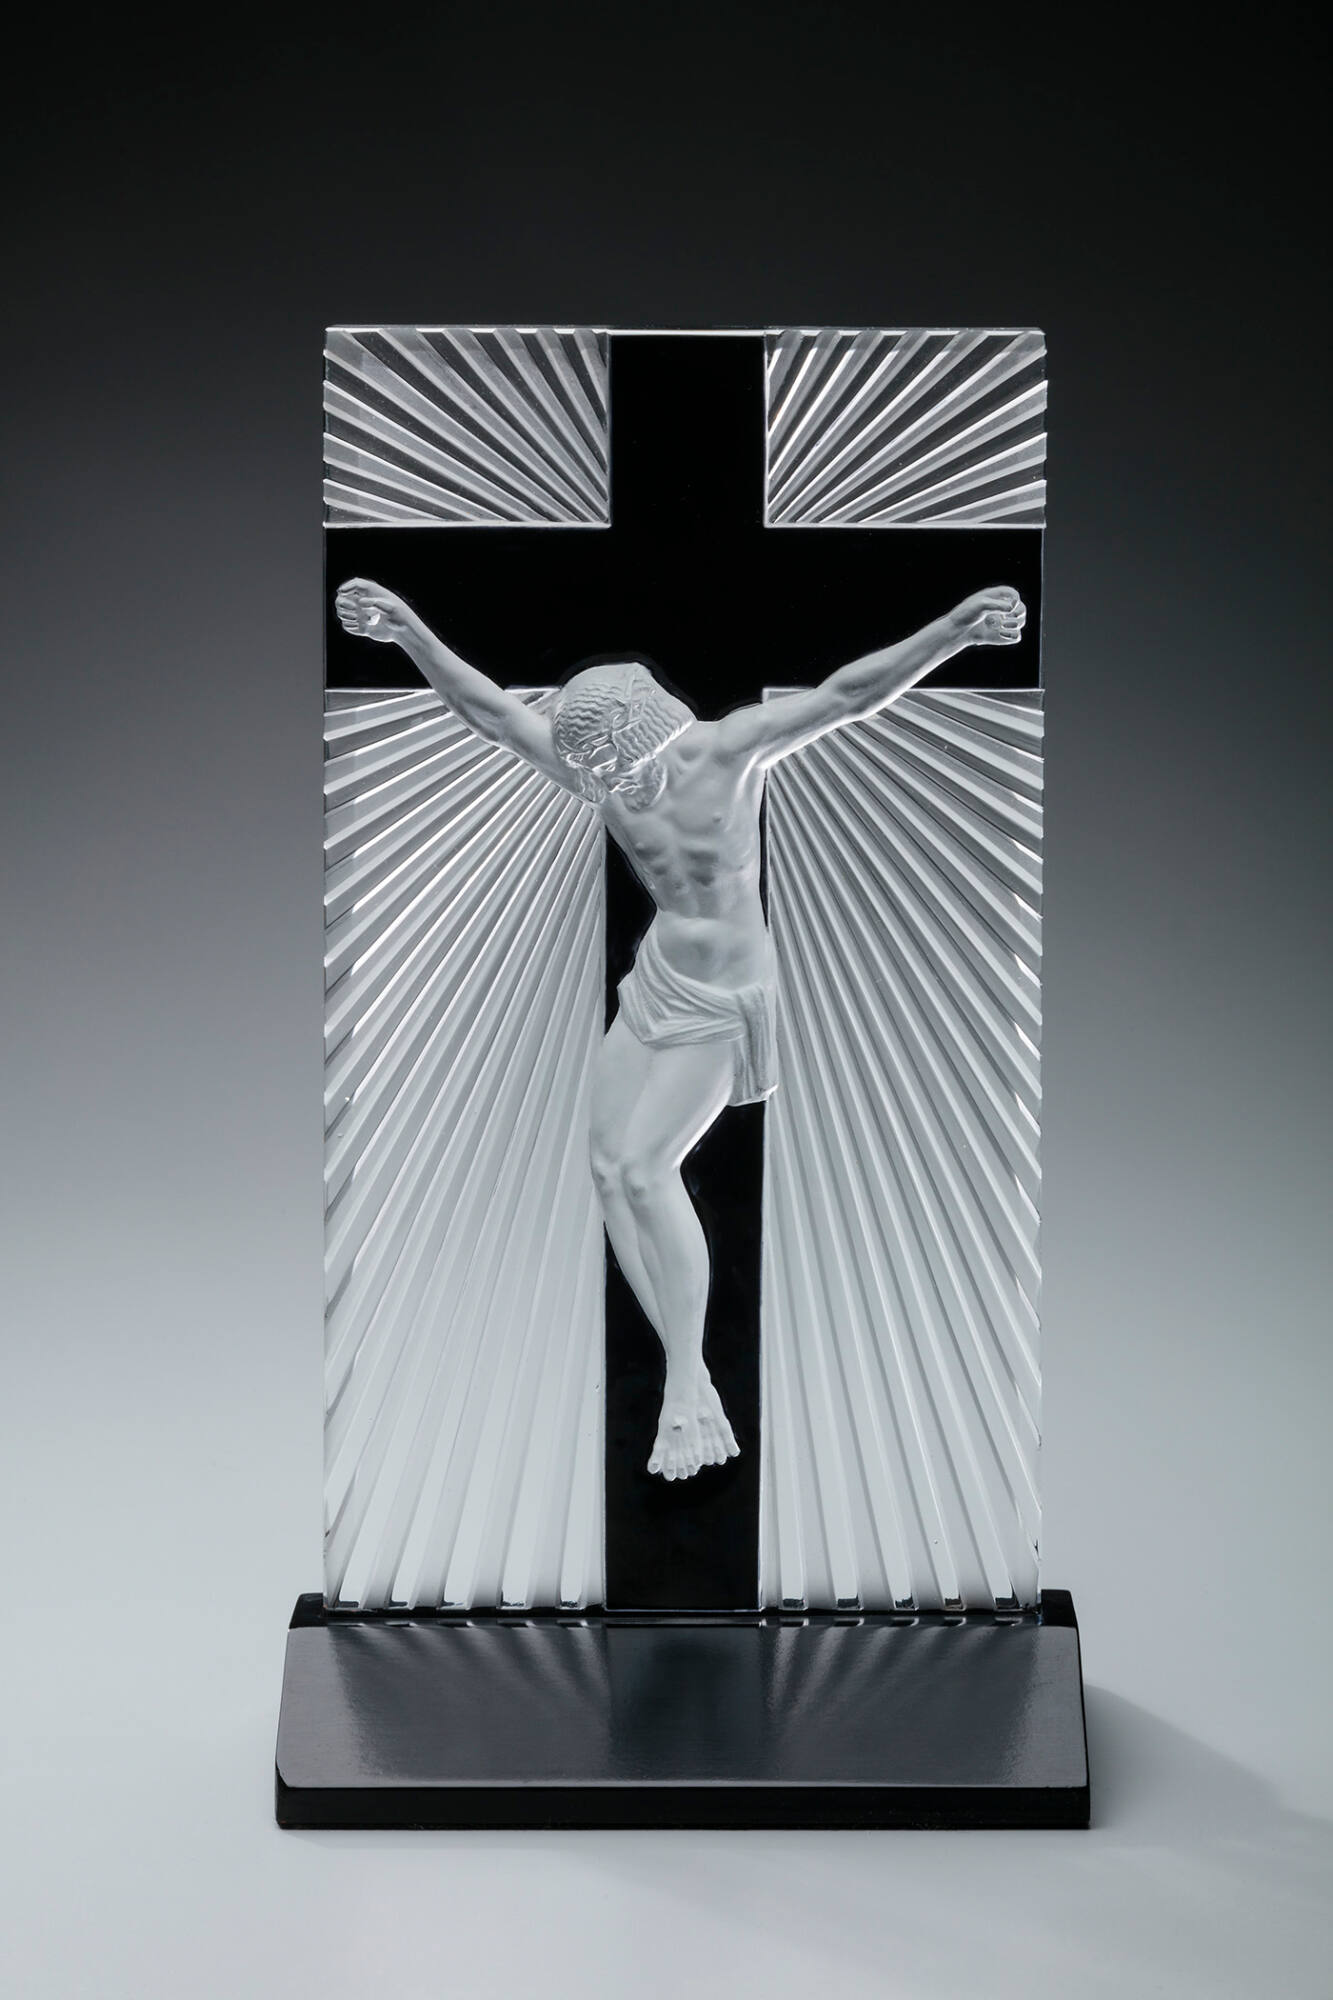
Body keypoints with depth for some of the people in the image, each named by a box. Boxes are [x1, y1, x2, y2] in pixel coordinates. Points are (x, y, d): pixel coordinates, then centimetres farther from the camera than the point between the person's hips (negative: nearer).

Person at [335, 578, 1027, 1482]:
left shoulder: (729, 752, -20)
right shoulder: (602, 770, -7)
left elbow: (847, 693, -28)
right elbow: (492, 709, -2)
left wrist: (957, 629, -38)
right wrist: (409, 631, -8)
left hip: (725, 1001, -6)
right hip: (656, 982, 7)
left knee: (646, 1166, -18)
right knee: (611, 1168, 2)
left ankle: (689, 1381, -9)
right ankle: (684, 1374, 12)